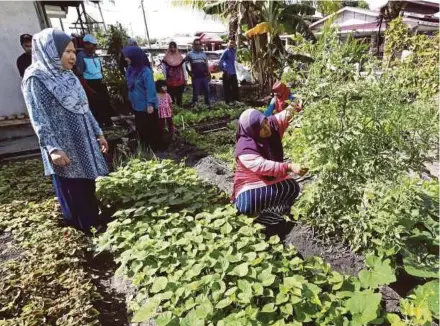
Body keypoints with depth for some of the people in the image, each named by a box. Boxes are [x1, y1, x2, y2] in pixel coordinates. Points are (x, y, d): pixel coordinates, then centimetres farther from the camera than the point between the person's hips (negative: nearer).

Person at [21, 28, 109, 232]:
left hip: (84, 143, 7)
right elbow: (39, 118, -15)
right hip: (64, 148, -7)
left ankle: (95, 227, 33)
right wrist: (53, 148, -22)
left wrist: (98, 133, 15)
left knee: (89, 190, 17)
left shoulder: (67, 75, 11)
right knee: (74, 197, 6)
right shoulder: (36, 78, -11)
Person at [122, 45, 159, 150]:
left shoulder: (145, 71, -20)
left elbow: (150, 89, -21)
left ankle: (154, 148, 20)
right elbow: (130, 87, 13)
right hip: (137, 105, 8)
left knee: (151, 129, 6)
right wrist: (131, 100, 14)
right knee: (140, 129, 18)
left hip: (146, 106, -8)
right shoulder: (130, 70, 5)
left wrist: (150, 104, -22)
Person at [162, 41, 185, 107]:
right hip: (170, 80, -1)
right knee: (171, 95, -1)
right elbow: (164, 68, 4)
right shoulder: (166, 57, 0)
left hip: (180, 80, 1)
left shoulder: (180, 56, 4)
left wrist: (185, 78, 6)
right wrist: (165, 78, 1)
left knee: (179, 96, 8)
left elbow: (183, 67, 7)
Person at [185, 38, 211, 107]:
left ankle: (207, 104, 18)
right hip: (195, 77, -3)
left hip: (204, 76, 3)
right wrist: (189, 72, -3)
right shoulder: (190, 54, 3)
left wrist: (209, 74, 11)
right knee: (196, 92, 0)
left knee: (207, 91, 6)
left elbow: (206, 65, 17)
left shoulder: (204, 54, 14)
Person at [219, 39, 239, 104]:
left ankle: (235, 100, 23)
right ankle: (228, 101, 7)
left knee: (235, 87, 12)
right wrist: (224, 70, -14)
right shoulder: (226, 51, -11)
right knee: (227, 88, 0)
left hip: (233, 72, 8)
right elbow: (220, 62, -15)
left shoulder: (234, 51, 11)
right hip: (227, 73, -7)